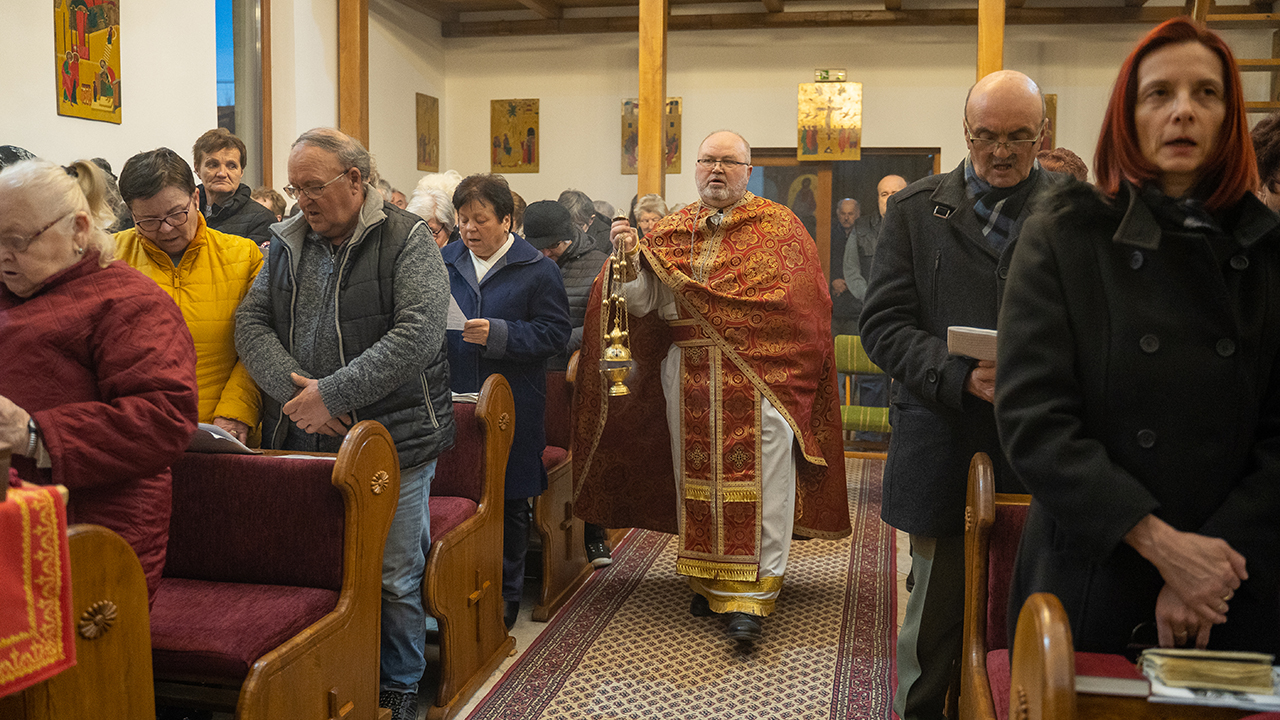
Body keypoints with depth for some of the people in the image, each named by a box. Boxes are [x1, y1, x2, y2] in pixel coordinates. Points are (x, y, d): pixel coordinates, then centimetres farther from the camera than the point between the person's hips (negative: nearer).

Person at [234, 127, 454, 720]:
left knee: (394, 578, 5)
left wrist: (330, 394, -20)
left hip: (391, 440, -4)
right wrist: (291, 387, -14)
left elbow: (418, 334, -19)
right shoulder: (288, 243, 10)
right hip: (302, 442, 4)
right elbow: (251, 323, 5)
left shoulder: (407, 240, -7)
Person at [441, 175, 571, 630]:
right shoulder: (445, 262, 11)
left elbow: (555, 334, -8)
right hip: (454, 403, 3)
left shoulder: (537, 270, -1)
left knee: (509, 503, 7)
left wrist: (499, 335, -19)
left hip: (512, 409, -3)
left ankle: (505, 595, 20)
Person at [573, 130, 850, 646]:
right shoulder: (670, 231, 13)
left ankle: (749, 593, -1)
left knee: (756, 478, -6)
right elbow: (643, 305, 4)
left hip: (759, 376, -3)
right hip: (688, 376, 3)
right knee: (698, 473, 8)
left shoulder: (778, 225, 6)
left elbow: (799, 301, -5)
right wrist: (631, 258, -14)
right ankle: (711, 578, 23)